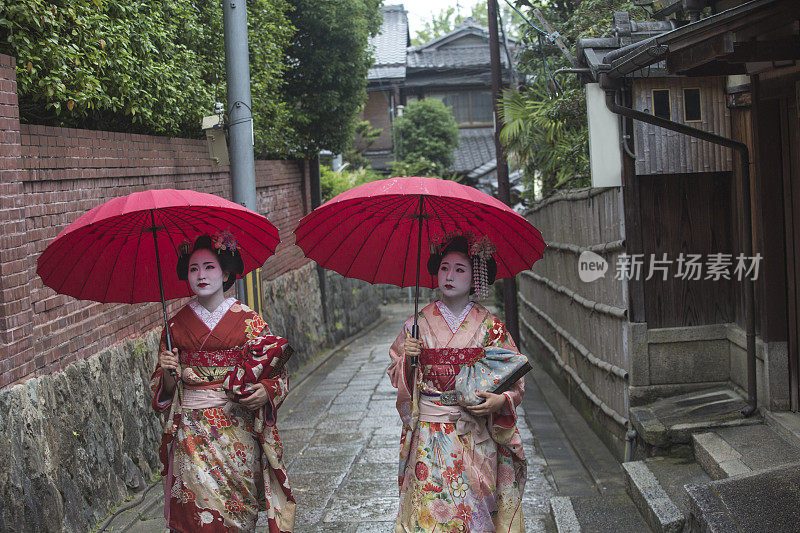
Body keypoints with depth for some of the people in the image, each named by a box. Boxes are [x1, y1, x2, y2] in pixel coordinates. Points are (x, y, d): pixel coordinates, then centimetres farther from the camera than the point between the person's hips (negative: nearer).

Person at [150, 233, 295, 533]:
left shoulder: (247, 320, 1)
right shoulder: (177, 324, 7)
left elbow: (277, 374, 2)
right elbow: (161, 389, 12)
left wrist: (265, 392, -18)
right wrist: (169, 372, -9)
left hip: (236, 428, -1)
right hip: (190, 433, 1)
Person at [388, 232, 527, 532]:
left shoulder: (490, 327, 1)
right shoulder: (418, 324, 3)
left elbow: (514, 381, 2)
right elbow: (397, 378, 9)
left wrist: (499, 401, -17)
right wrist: (407, 358, -10)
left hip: (475, 439, 0)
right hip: (428, 437, 1)